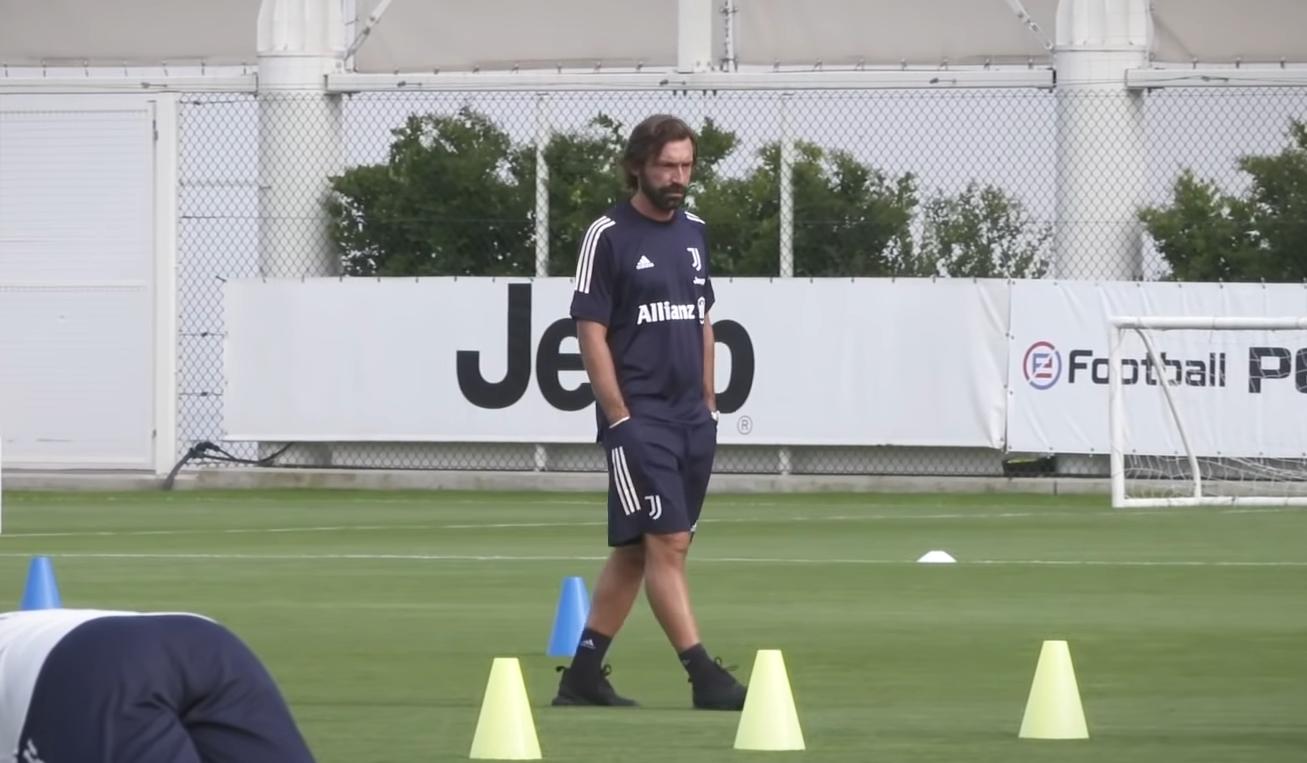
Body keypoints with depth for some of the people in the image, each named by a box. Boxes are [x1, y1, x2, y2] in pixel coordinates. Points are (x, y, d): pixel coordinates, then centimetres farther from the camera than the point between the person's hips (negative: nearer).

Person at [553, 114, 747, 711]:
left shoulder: (694, 231, 13)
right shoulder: (608, 236, -7)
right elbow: (590, 331, -9)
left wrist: (708, 400, 15)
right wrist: (620, 416, -14)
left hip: (691, 417, 7)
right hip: (638, 418, -7)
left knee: (634, 549, 9)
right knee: (666, 543, -12)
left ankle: (583, 675, 16)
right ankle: (704, 678, -17)